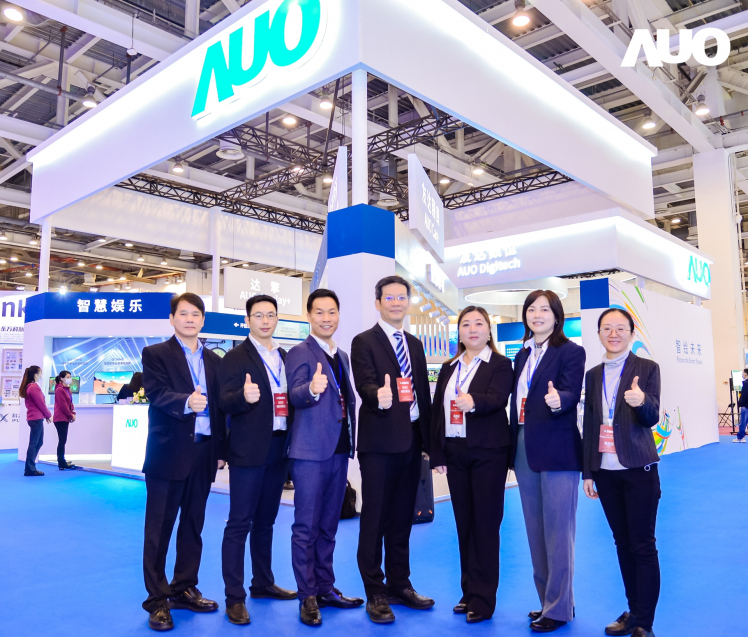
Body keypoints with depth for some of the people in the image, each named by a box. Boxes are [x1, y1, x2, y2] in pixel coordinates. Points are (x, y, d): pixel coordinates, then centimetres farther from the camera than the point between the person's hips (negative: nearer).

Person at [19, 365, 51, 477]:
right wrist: (48, 415, -1)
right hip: (36, 418, -10)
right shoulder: (34, 387, -16)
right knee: (33, 443, -4)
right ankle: (30, 469, 1)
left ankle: (30, 466, 18)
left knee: (38, 442, 14)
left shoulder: (29, 387, 15)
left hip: (34, 418, 10)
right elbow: (41, 404, -14)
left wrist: (45, 415, 12)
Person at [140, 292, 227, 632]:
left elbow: (219, 408, 12)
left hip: (204, 454, 5)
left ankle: (184, 590, 27)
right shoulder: (155, 354, 0)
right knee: (159, 530, 3)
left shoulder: (214, 361, 14)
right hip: (168, 454, -5)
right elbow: (157, 394, -16)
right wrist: (186, 402, -35)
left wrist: (221, 451, 8)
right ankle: (157, 601, 13)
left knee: (193, 527, 14)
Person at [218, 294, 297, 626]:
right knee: (239, 523, -1)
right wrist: (244, 396, -36)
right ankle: (234, 597, 8)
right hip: (249, 450, -6)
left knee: (265, 521, 17)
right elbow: (225, 403, -16)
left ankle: (263, 583, 31)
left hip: (279, 447, 6)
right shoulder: (235, 357, -8)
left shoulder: (284, 357, 12)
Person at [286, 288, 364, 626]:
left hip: (339, 451, 7)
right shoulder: (300, 352, -7)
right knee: (306, 526, 1)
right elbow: (295, 395, -21)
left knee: (328, 526, 15)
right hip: (311, 452, -7)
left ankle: (325, 588, 26)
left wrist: (352, 443, 14)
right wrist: (311, 389, -43)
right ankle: (307, 597, 12)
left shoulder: (343, 356, 15)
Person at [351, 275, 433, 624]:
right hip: (380, 442, -6)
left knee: (402, 518, 15)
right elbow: (366, 386, -18)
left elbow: (423, 392, 15)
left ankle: (399, 585, 29)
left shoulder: (415, 344, 15)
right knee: (375, 519, 2)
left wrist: (429, 437, 11)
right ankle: (375, 594, 14)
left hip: (411, 440, 6)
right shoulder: (364, 342, -4)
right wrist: (379, 397, -40)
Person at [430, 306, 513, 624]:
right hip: (455, 452, 5)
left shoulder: (500, 364, -3)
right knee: (464, 523, 12)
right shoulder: (448, 368, 12)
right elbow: (437, 410, 10)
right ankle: (469, 591, 25)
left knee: (485, 524, 2)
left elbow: (498, 399, -20)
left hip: (488, 452, -5)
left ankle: (484, 598, 12)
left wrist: (474, 402, -42)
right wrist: (437, 453, 4)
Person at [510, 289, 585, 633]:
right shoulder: (522, 355, 15)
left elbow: (571, 393, -17)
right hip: (524, 449, 7)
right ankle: (547, 600, 28)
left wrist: (558, 400, -40)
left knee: (557, 530, -1)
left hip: (557, 450, -7)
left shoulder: (571, 352, -5)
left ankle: (559, 608, 12)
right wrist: (513, 446, 11)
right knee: (535, 530, 14)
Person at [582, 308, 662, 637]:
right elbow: (589, 425, 11)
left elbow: (652, 418, -10)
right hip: (605, 471, 4)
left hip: (638, 470, -4)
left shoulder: (647, 368, -3)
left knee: (643, 545, 0)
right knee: (622, 543, 13)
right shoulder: (593, 375, 9)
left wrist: (642, 401, -34)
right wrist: (587, 472, 10)